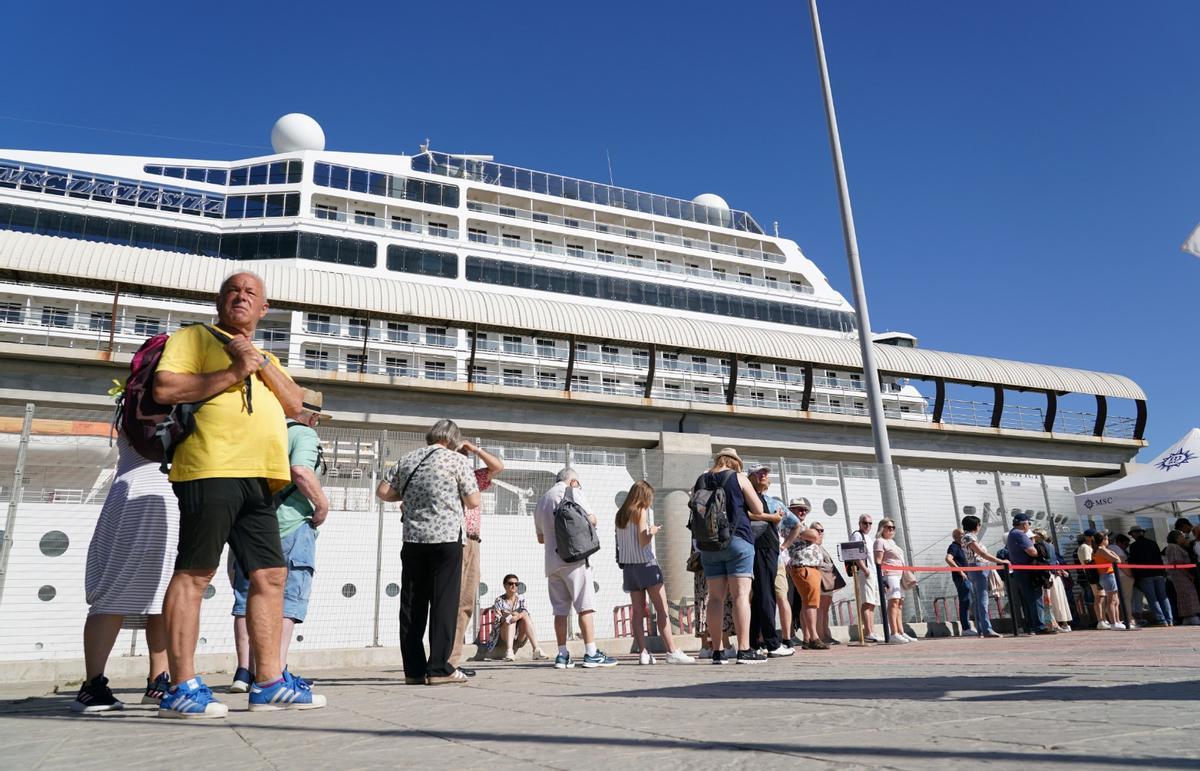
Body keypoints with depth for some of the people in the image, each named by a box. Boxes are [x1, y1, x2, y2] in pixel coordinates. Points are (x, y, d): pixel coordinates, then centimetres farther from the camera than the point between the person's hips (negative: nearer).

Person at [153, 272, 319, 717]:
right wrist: (233, 373, -8)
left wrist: (261, 363, 2)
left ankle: (268, 682, 9)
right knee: (194, 573, -5)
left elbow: (295, 405, 14)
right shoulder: (195, 337, 10)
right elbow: (164, 388, -6)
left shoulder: (267, 359, 29)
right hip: (212, 470, -7)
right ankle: (180, 688, 0)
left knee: (271, 575, 4)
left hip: (258, 479, 7)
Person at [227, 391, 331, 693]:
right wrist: (323, 504, -11)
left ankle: (244, 671, 10)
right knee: (289, 599, -1)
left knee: (246, 599, 11)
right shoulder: (304, 434, -4)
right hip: (290, 525, -6)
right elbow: (300, 472, -22)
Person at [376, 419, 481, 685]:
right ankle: (438, 669, -1)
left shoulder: (406, 460, 11)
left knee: (412, 604, 8)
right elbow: (473, 502, 0)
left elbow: (382, 492, 12)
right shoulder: (457, 460, -1)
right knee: (444, 603, -1)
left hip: (413, 539, 4)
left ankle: (414, 670, 11)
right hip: (447, 537, -4)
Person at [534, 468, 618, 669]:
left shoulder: (541, 501, 21)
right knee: (585, 606, -6)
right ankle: (591, 653, -8)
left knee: (560, 610, 7)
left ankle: (562, 655, 6)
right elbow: (591, 520, -4)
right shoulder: (572, 491, 2)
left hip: (552, 562, 6)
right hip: (574, 558, -6)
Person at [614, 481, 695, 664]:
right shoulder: (641, 511, -7)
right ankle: (672, 652, -8)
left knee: (638, 611, 5)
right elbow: (643, 541, -15)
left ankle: (643, 652, 2)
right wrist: (653, 531, 3)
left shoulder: (621, 514, 12)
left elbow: (620, 542, 14)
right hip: (646, 564, -7)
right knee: (662, 609, -5)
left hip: (628, 566, 7)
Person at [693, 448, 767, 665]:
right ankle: (744, 650, -9)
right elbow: (758, 510, -1)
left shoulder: (701, 480, 10)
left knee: (715, 597, 5)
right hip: (737, 539, -4)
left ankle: (717, 651, 6)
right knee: (741, 594, -5)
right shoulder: (739, 478, -1)